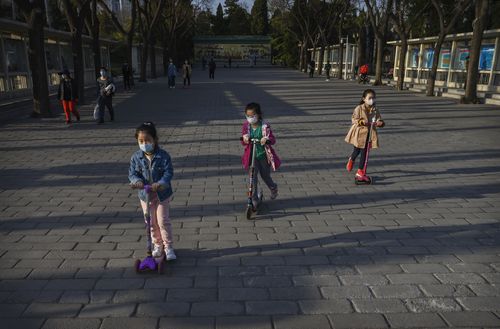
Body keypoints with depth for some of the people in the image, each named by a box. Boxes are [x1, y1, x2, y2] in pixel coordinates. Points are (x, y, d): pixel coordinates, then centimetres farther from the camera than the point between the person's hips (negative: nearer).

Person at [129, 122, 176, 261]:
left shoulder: (163, 155, -14)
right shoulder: (136, 157, -5)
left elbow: (169, 172, -18)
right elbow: (132, 173, -3)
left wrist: (160, 183, -34)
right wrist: (137, 181, -25)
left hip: (162, 193, -3)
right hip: (145, 194, 3)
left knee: (163, 221, 0)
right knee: (151, 222, 13)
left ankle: (169, 247, 15)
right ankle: (157, 244, 31)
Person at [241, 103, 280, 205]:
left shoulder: (265, 126, -12)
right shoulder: (246, 126, -4)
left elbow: (273, 139, -13)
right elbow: (243, 142, 2)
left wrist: (267, 140, -36)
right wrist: (244, 140, -23)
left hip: (264, 155, -1)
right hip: (252, 156, 2)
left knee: (265, 176, 15)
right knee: (253, 177, -5)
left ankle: (273, 187, 48)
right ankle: (254, 199, 9)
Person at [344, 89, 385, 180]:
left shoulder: (375, 110, 0)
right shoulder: (359, 108, -11)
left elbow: (379, 120, 2)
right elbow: (354, 119, -10)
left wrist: (380, 123, -22)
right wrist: (362, 121, -27)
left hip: (369, 134, 3)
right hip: (359, 133, -2)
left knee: (364, 152, 3)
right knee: (357, 150, 9)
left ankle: (360, 171, 13)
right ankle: (351, 160, 45)